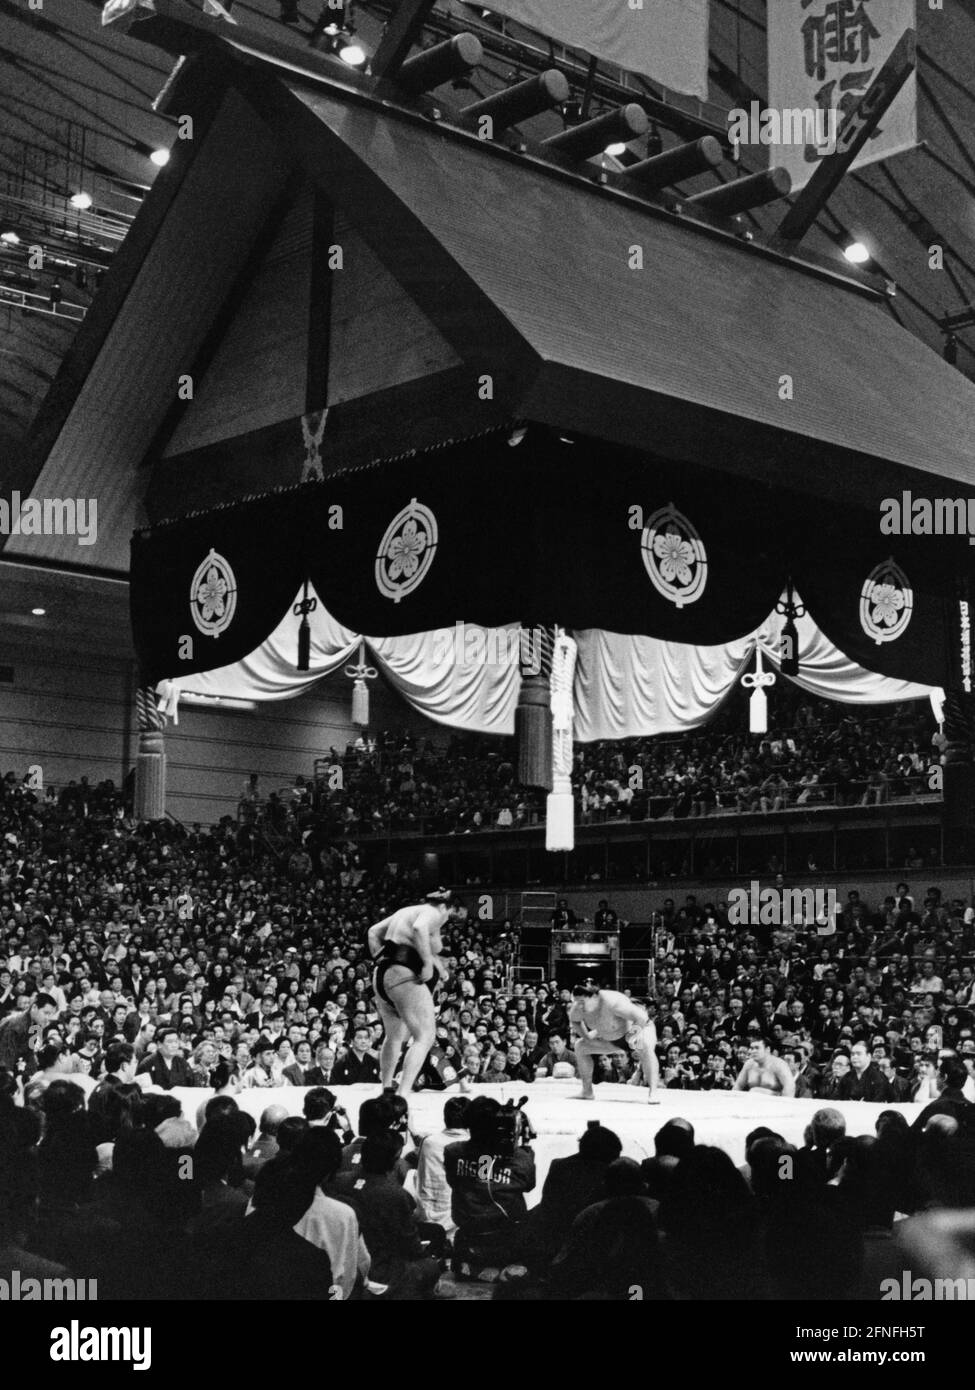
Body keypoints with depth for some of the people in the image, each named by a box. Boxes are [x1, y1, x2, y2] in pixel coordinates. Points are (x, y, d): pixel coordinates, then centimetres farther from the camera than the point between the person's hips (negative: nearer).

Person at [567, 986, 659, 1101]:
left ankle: (652, 1093, -37)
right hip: (612, 1038, 7)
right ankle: (587, 1091, 9)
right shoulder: (578, 1008, -20)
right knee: (580, 1046, 1)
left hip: (641, 1027, -7)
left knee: (646, 1048, -38)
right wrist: (587, 1037, -4)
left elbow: (641, 1017, -40)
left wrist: (632, 1034, -28)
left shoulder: (612, 1002, -41)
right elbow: (574, 1019, 6)